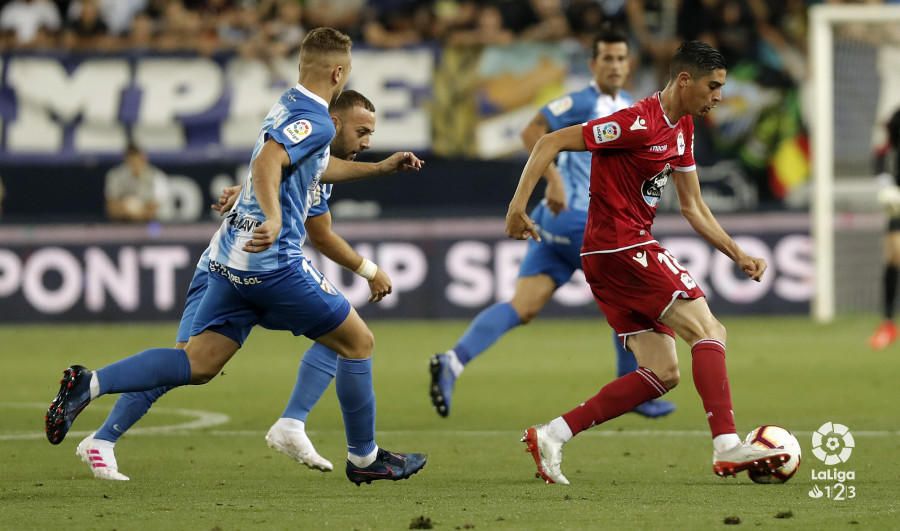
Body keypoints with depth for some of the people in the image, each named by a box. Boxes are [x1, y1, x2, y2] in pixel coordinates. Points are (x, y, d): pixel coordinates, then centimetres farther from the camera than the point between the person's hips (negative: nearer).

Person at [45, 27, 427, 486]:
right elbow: (267, 163, -29)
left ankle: (89, 384, -12)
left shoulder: (288, 106, 19)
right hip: (272, 261, -9)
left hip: (230, 258, 9)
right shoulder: (314, 121, -12)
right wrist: (274, 218, -43)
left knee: (198, 365, 3)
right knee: (358, 343, 8)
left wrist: (380, 168, 40)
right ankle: (364, 459, 17)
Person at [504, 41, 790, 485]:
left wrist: (738, 255, 13)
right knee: (707, 331, -12)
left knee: (662, 373, 5)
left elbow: (693, 208, 21)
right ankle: (727, 447, -17)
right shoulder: (640, 123, -16)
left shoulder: (682, 128, 13)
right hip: (622, 247, -10)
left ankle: (551, 436, 4)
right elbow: (550, 143, -17)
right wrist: (518, 206, -22)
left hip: (612, 255, 10)